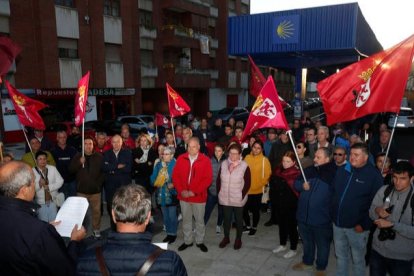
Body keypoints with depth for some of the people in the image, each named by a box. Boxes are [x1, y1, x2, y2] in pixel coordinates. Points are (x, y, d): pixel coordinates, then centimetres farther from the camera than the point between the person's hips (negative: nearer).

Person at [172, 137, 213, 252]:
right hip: (183, 196, 2)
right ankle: (187, 241, 31)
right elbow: (175, 176, 1)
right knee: (186, 220, 15)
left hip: (199, 196, -2)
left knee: (199, 220, 11)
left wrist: (194, 192, -15)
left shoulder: (205, 160, -8)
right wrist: (181, 190, -11)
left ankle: (200, 241, 29)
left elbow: (208, 179, -10)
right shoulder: (181, 159, -1)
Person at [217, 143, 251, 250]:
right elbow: (219, 180, 5)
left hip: (238, 199, -2)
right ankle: (226, 237, 36)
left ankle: (238, 239, 33)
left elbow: (247, 184, -8)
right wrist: (219, 192, 1)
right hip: (225, 198, 3)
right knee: (226, 219, 17)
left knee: (238, 219, 15)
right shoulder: (224, 164, -3)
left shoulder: (244, 166, -13)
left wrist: (242, 195, -11)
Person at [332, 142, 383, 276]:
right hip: (338, 223, 5)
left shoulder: (374, 175, -12)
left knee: (357, 259, 13)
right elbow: (333, 192, 12)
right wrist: (332, 214, 6)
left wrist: (363, 224, -16)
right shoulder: (342, 170, 4)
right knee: (340, 255, 21)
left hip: (356, 226, -5)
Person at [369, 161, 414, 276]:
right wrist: (377, 210, -18)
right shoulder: (384, 190, -7)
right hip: (378, 249, 3)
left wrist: (392, 224, -25)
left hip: (402, 257, -3)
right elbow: (371, 213, 2)